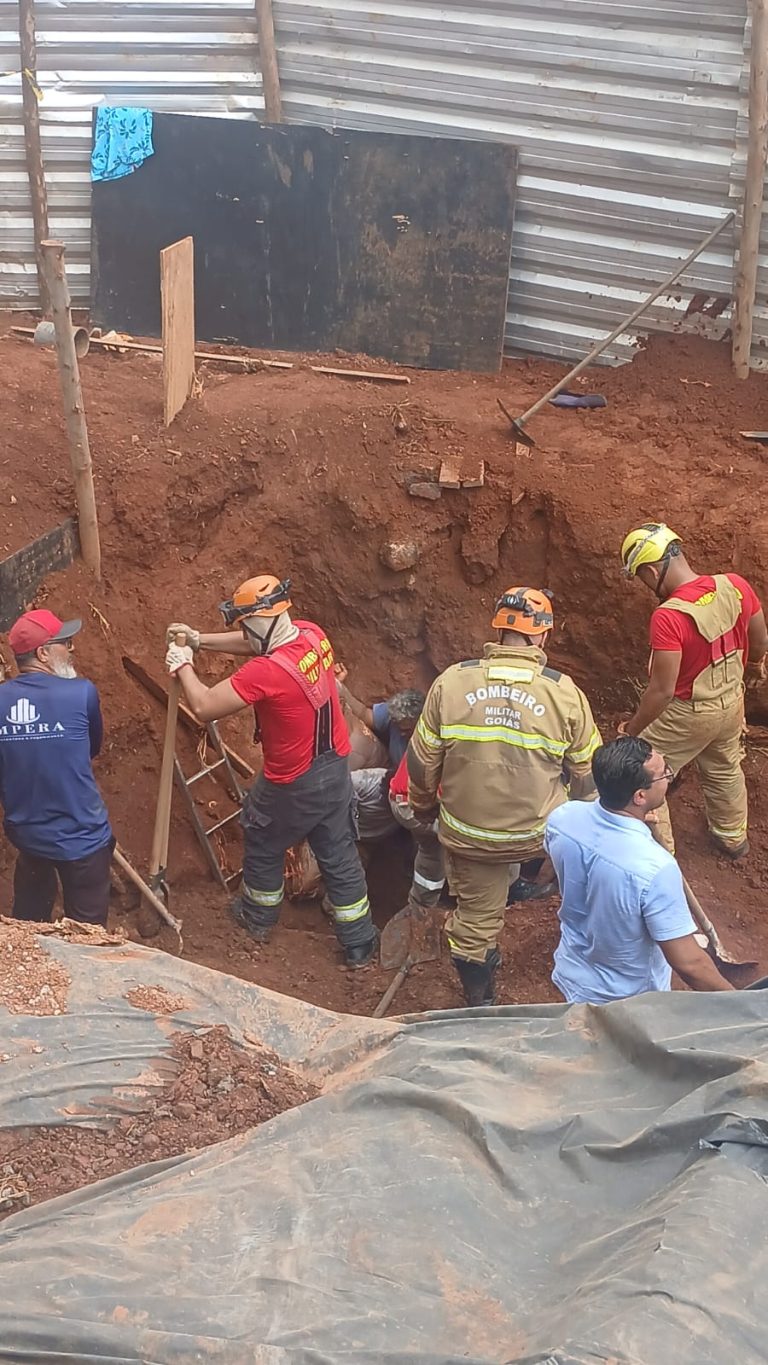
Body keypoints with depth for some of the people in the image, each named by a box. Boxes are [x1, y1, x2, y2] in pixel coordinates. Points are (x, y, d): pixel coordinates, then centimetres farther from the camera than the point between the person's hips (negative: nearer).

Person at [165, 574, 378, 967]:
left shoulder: (265, 672, -32)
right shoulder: (312, 635, -8)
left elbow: (203, 707, -26)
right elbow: (255, 644, 10)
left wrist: (182, 666, -9)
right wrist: (200, 640, 10)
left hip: (292, 787, -6)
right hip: (335, 770, 6)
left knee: (263, 846, 23)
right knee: (340, 856, 17)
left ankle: (259, 917, 46)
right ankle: (359, 945, 26)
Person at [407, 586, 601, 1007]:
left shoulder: (451, 682, -11)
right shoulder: (564, 692, -12)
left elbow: (422, 760, -3)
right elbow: (587, 770, -1)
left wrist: (423, 807, 16)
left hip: (466, 833, 1)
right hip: (538, 831, -1)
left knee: (475, 918, 19)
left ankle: (479, 1003, 37)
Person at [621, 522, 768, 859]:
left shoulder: (668, 617, -34)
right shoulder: (735, 586, -15)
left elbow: (661, 690, -29)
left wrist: (632, 730, -14)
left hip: (688, 714, -7)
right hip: (731, 701, 7)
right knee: (725, 770, 30)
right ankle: (733, 837, 51)